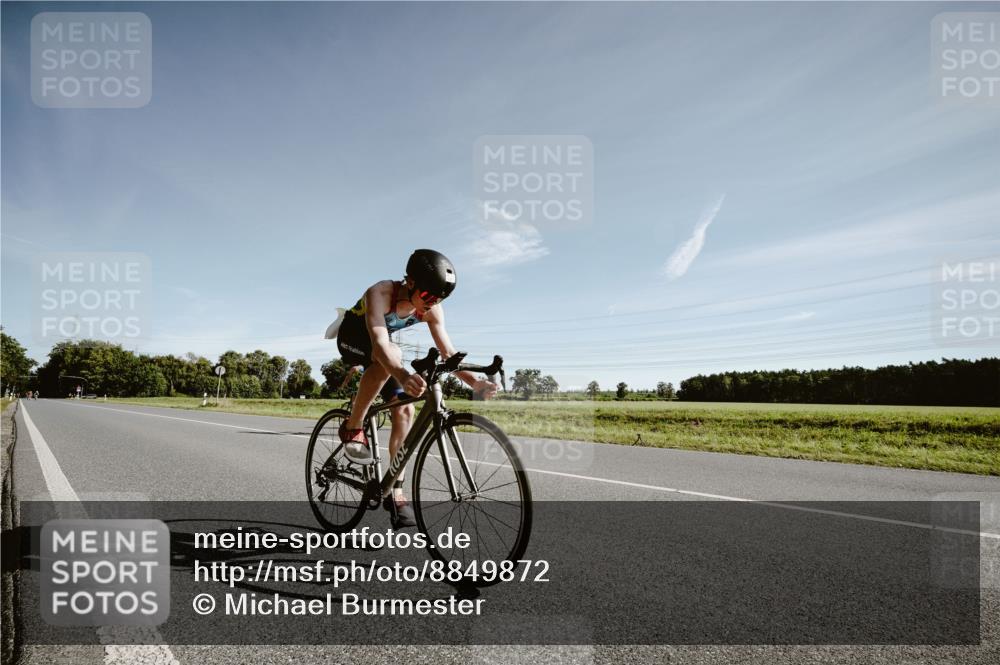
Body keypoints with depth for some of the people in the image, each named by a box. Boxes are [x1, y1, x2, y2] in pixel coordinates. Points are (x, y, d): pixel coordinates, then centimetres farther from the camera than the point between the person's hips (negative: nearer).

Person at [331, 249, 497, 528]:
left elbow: (448, 352, -19)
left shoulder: (432, 310, -20)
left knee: (404, 411, -10)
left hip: (379, 348, 5)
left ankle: (396, 492, 0)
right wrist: (403, 376, -70)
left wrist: (475, 382, -36)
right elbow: (380, 343, -51)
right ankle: (353, 428, -21)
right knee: (392, 354, -39)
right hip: (352, 338, -5)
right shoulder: (380, 293, -37)